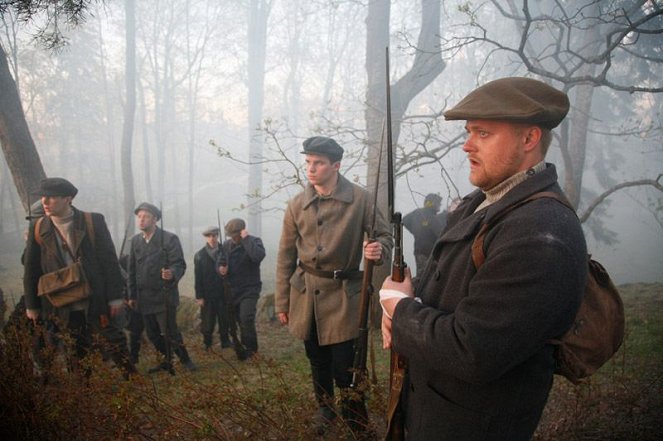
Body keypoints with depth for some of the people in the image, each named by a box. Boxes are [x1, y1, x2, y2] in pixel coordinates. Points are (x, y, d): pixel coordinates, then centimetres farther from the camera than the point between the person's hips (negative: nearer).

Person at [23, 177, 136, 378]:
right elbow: (30, 269, 7)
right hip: (61, 308, 2)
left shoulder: (94, 222, -5)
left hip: (97, 303, -1)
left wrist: (115, 297, -6)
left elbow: (109, 260, -4)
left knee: (116, 344, 4)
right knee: (77, 354, 10)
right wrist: (31, 305, 8)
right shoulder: (37, 229, 2)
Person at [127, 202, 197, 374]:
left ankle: (185, 359, 16)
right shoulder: (135, 240, 8)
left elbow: (180, 264, -13)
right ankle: (167, 361, 31)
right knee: (152, 334, 12)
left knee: (170, 332, -6)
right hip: (144, 298, 6)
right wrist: (132, 295, 14)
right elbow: (132, 270, 14)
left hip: (164, 296, -5)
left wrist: (172, 274, -35)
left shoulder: (169, 239, -8)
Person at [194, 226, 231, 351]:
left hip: (223, 292, 1)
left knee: (224, 319, 5)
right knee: (208, 321, 3)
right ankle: (207, 344, 18)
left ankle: (225, 341, 20)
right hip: (208, 295, -1)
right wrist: (199, 296, -6)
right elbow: (198, 277, -2)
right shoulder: (200, 255, 1)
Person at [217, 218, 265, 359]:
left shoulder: (254, 241, -10)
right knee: (233, 319, 13)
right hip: (232, 290, 6)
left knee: (246, 318, -19)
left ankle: (250, 347, -1)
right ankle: (243, 345, 32)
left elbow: (258, 256, -31)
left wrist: (246, 239, -27)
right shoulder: (226, 245, 5)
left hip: (249, 289, -6)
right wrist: (221, 268, -10)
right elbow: (220, 262, 13)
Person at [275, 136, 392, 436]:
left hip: (343, 295, -3)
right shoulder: (297, 205, 2)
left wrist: (379, 249, -24)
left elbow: (385, 236, 1)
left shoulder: (360, 199, -7)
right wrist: (282, 303, 7)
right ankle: (324, 408, 41)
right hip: (306, 295, 3)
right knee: (317, 361, 17)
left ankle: (357, 425, 19)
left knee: (344, 366, -4)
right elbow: (286, 257, 7)